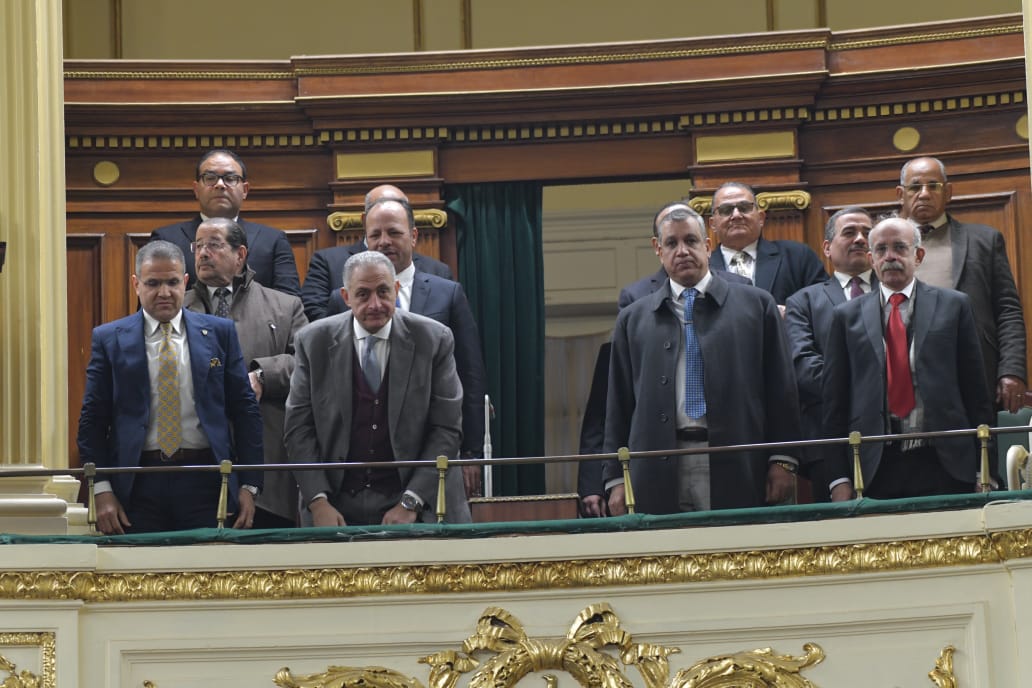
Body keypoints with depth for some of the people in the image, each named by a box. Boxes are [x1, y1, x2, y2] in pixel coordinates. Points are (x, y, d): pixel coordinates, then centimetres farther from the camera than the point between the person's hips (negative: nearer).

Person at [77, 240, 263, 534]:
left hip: (205, 483, 1)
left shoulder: (219, 333, 7)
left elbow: (245, 410, 7)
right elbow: (92, 420, 4)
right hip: (138, 485, 0)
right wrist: (102, 491, -5)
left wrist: (249, 486, 1)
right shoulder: (109, 339, 5)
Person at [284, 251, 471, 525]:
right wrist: (318, 502, -10)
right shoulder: (314, 342, 0)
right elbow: (298, 428, 1)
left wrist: (410, 503, -11)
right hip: (337, 507, 1)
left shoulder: (433, 340, -3)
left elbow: (447, 428, -3)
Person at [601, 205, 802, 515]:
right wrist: (616, 479, 6)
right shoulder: (633, 319, 16)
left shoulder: (755, 304, 11)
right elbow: (619, 406, 14)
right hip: (660, 473, 1)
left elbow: (780, 388, 8)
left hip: (735, 472, -1)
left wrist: (782, 462, 0)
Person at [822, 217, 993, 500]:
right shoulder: (847, 315, 10)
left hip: (944, 464, 0)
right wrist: (839, 478, 0)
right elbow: (834, 400, 8)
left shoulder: (954, 305, 9)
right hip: (875, 470, 0)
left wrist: (984, 469, 2)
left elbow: (975, 389, 7)